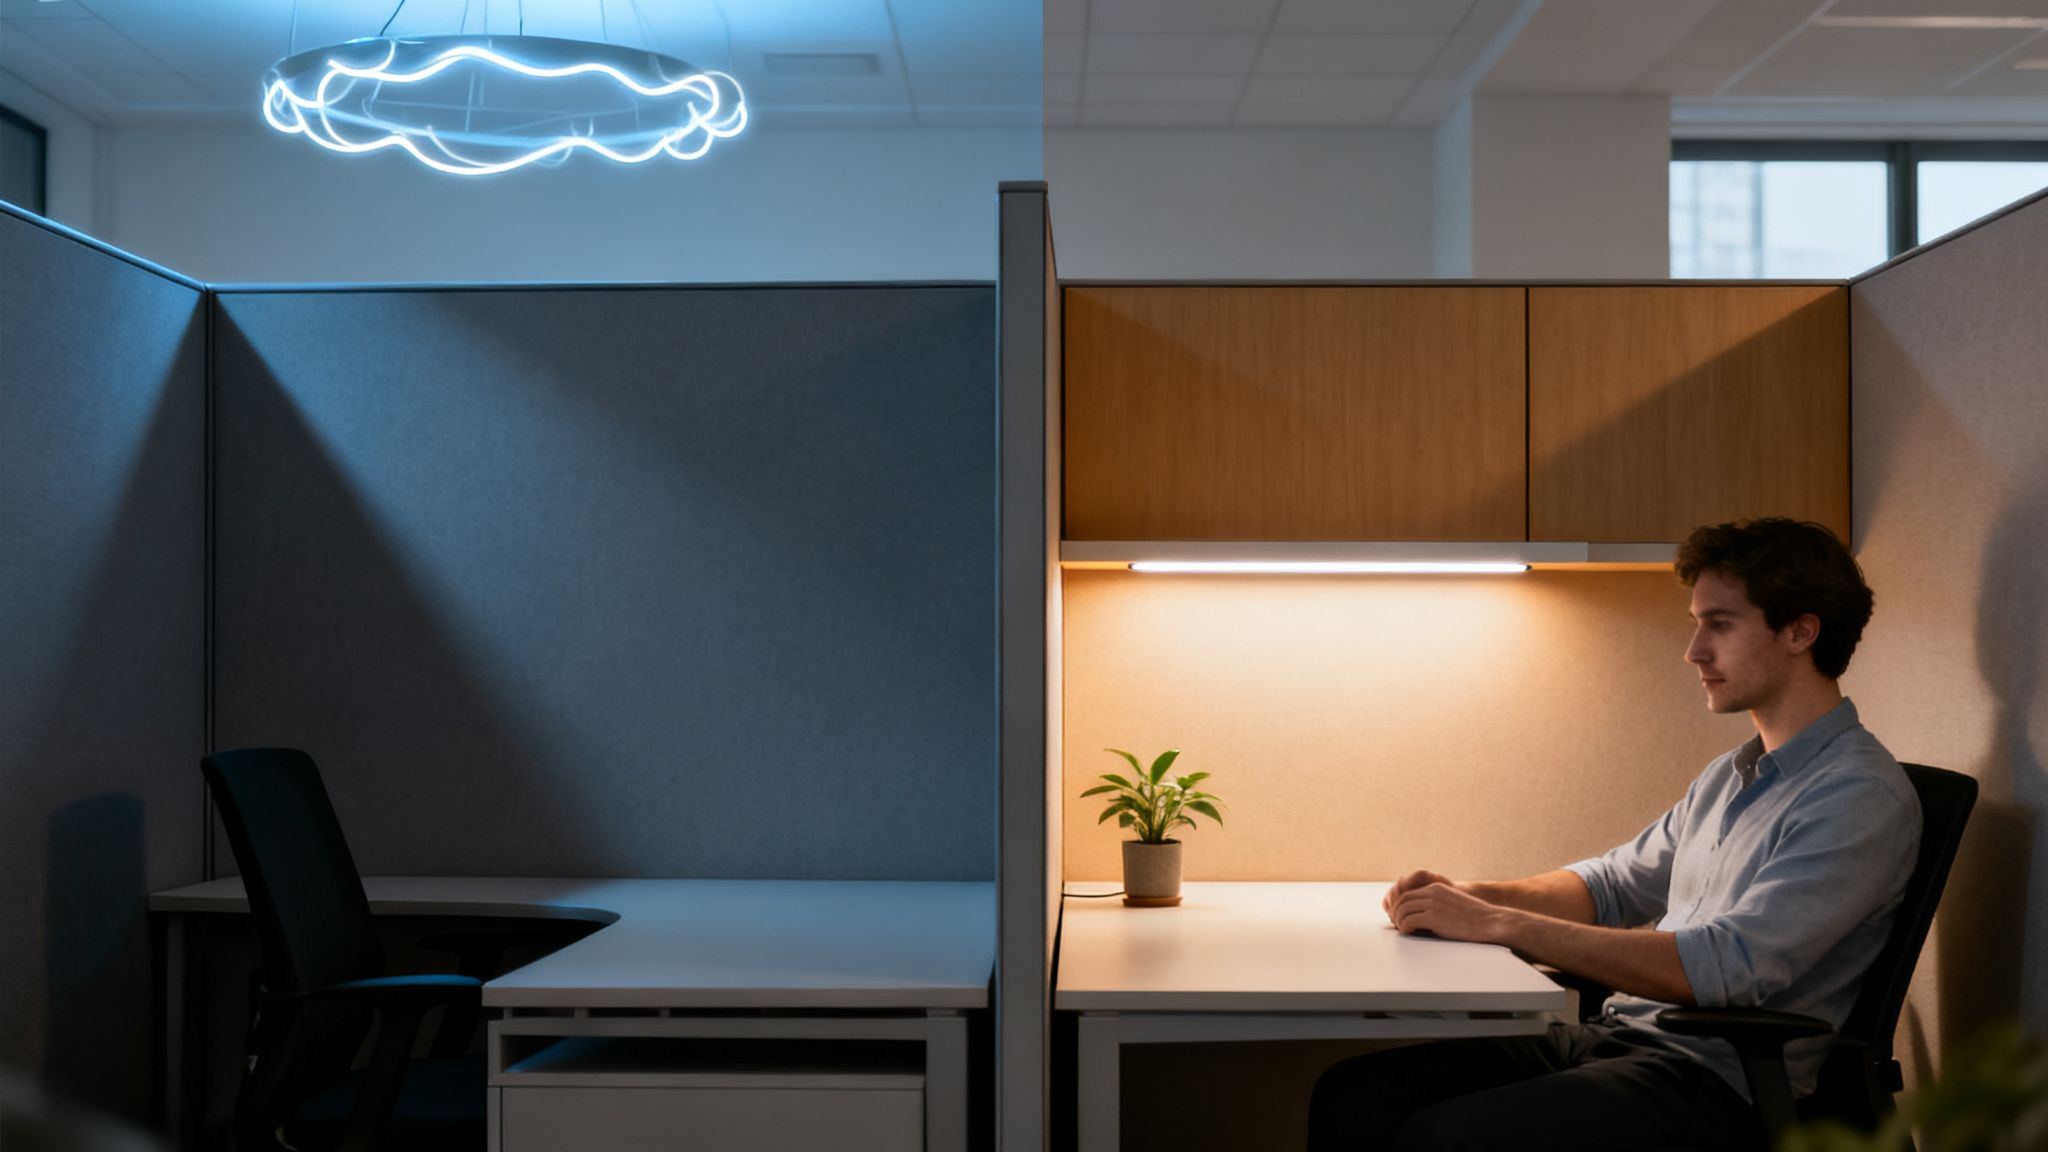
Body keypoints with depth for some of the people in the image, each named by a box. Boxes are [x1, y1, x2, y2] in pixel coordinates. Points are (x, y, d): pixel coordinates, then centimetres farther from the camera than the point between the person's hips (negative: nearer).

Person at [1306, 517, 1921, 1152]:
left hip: (1717, 1079, -8)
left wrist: (1496, 924, -19)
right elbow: (1614, 885, 27)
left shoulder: (1860, 796, -12)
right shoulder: (1729, 776, 18)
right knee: (1351, 1094, -10)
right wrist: (1469, 896, 7)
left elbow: (1723, 968, -23)